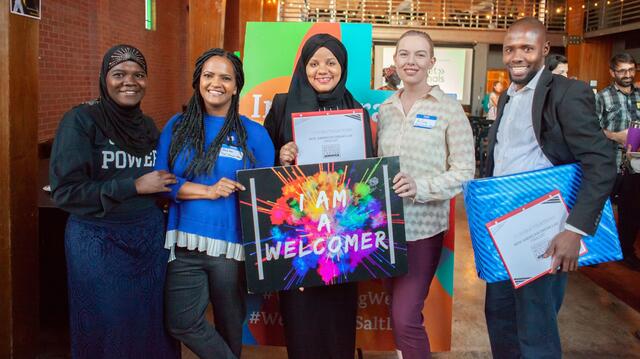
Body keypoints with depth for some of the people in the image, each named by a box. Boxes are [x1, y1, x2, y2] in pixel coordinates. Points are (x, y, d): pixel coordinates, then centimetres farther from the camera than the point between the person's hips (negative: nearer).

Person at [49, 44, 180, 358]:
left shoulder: (148, 125, 7)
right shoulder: (81, 120, -11)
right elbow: (64, 191, -17)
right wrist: (134, 187, -17)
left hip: (150, 238, 5)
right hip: (98, 242, -5)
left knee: (149, 325, 11)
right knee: (105, 330, 8)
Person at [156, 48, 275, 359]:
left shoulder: (253, 134, -1)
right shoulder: (177, 126, 6)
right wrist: (209, 191, -12)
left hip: (231, 246, -1)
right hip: (184, 244, 2)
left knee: (229, 325, 14)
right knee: (181, 323, -3)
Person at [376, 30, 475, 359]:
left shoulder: (449, 109, -6)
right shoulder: (385, 109, 9)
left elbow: (465, 171, -9)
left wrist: (420, 187, -23)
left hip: (423, 226, -5)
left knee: (406, 318, -9)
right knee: (396, 312, 16)